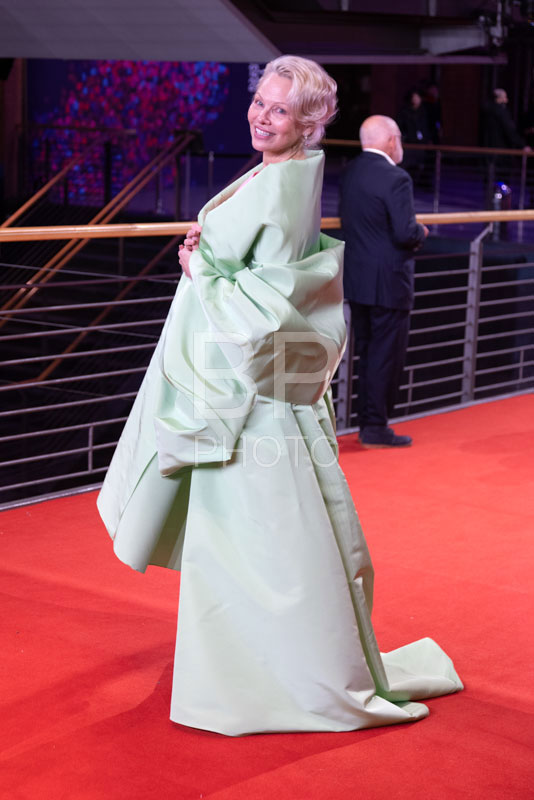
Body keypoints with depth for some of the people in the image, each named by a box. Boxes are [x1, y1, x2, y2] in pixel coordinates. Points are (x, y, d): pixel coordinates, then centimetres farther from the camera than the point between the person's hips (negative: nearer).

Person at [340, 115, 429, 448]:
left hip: (358, 280, 8)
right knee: (387, 355, 1)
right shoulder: (396, 178, -18)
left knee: (367, 353, 17)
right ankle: (376, 427, 6)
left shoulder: (351, 171, 7)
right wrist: (422, 232, -1)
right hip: (389, 282, -8)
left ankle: (367, 421, 24)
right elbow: (405, 233, -24)